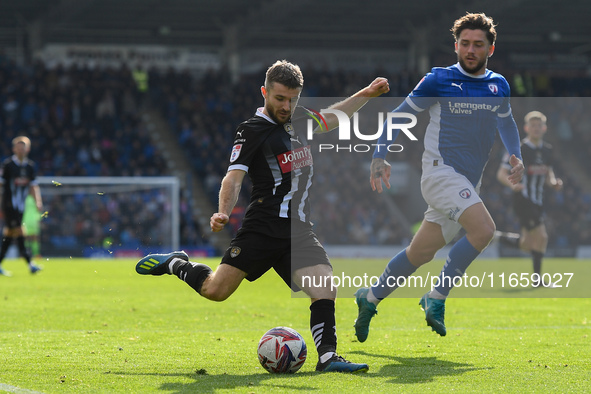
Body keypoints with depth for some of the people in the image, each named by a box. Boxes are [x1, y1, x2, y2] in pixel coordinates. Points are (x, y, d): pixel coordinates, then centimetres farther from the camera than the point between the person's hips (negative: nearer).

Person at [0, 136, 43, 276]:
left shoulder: (30, 166, 9)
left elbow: (33, 186, 11)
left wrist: (38, 201, -4)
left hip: (20, 205, 6)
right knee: (18, 232, -14)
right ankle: (29, 263, -21)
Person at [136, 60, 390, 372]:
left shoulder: (298, 119, 15)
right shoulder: (252, 130, -6)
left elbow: (330, 119, 37)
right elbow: (234, 177, -15)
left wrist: (366, 94, 32)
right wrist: (223, 213, -32)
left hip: (299, 231, 5)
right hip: (263, 229, -5)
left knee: (325, 288, -16)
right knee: (215, 290, -8)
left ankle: (327, 357, -13)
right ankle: (176, 264, 19)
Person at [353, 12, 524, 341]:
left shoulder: (499, 86, 10)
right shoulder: (439, 80, -4)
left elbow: (506, 122, 29)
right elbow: (399, 114, 2)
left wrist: (515, 156, 12)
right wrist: (380, 156, -8)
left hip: (469, 183, 6)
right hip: (440, 171, -6)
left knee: (421, 253, 8)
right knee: (484, 229, -27)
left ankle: (370, 299, 28)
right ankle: (436, 298, -15)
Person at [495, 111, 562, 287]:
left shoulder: (547, 150, 10)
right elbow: (501, 174, -10)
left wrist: (554, 182, -4)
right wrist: (513, 185, -30)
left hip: (538, 202, 8)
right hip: (523, 201, -8)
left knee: (526, 245, 8)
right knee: (541, 237, -14)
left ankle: (497, 237, 29)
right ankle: (538, 279, -2)